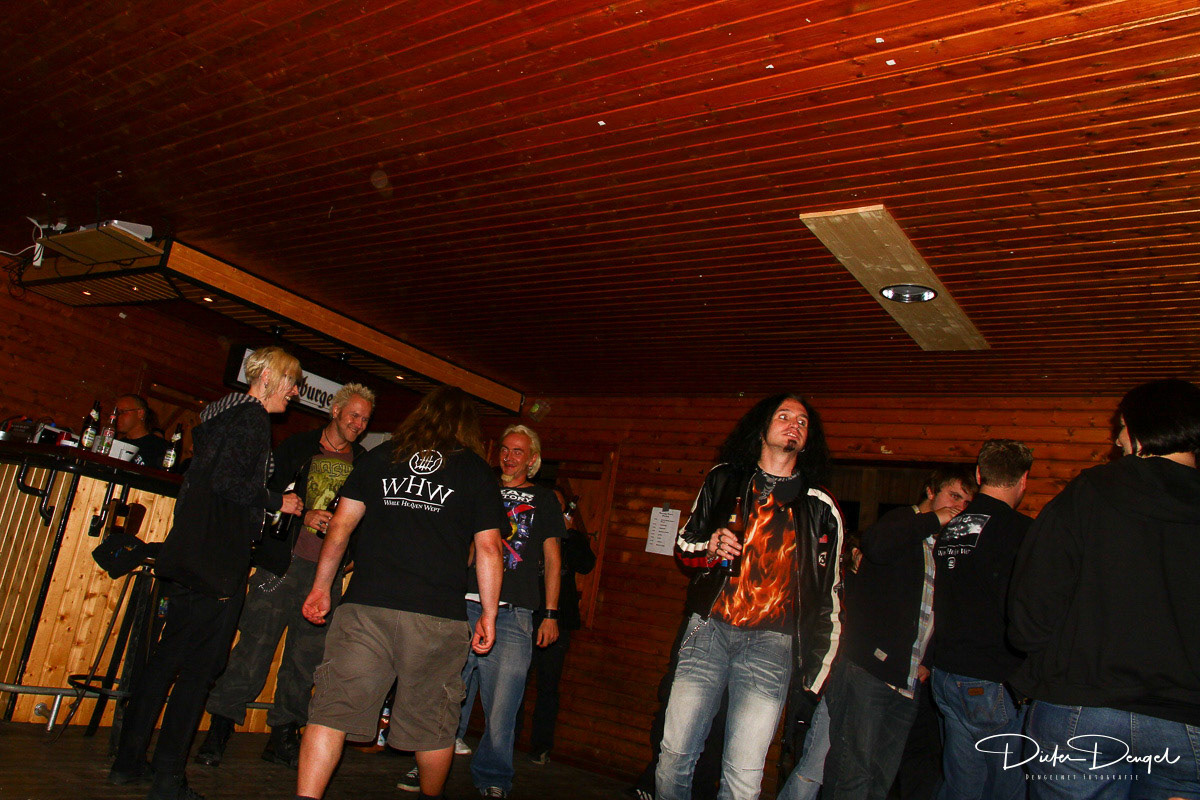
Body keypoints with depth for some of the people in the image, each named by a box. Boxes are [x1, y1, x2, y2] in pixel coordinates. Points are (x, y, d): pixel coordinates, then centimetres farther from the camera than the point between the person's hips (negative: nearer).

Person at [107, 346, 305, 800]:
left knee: (168, 655, 15)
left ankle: (129, 761, 23)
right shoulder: (253, 417, -10)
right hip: (220, 558, -10)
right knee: (200, 664, -3)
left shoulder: (222, 413, 19)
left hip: (189, 554, 10)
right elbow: (229, 483, -21)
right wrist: (277, 502, -6)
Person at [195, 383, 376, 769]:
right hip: (283, 562, -2)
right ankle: (219, 729, 9)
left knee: (307, 657, 6)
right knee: (254, 646, -4)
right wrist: (303, 516, -13)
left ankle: (283, 734, 18)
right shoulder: (297, 447, 5)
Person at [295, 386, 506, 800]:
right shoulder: (476, 471, 8)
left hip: (365, 607, 1)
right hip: (439, 616, 0)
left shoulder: (379, 457, 12)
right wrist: (489, 614, 9)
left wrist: (322, 586, 18)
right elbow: (489, 548, 4)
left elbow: (340, 525, 10)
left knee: (334, 706, 2)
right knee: (432, 721, 14)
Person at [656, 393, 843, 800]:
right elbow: (683, 546, 17)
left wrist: (820, 670, 8)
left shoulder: (820, 508, 9)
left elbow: (828, 595, 13)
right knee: (674, 752, 0)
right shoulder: (724, 479, 12)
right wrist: (710, 548, -5)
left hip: (771, 644, -1)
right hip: (709, 629, 1)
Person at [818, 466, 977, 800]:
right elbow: (876, 546, -25)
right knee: (852, 772, -10)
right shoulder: (904, 520, 1)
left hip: (909, 681, 7)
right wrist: (933, 520, -12)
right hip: (868, 668, -7)